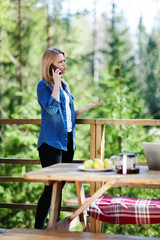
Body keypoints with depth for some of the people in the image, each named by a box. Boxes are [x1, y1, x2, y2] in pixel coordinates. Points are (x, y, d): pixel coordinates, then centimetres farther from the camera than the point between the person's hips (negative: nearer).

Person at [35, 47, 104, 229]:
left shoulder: (64, 85, 17)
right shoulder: (43, 85, -6)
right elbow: (52, 109, -21)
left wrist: (89, 106, 20)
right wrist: (56, 84, -18)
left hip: (67, 141, 8)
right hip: (51, 142, -8)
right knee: (52, 186, -12)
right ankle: (38, 229, -6)